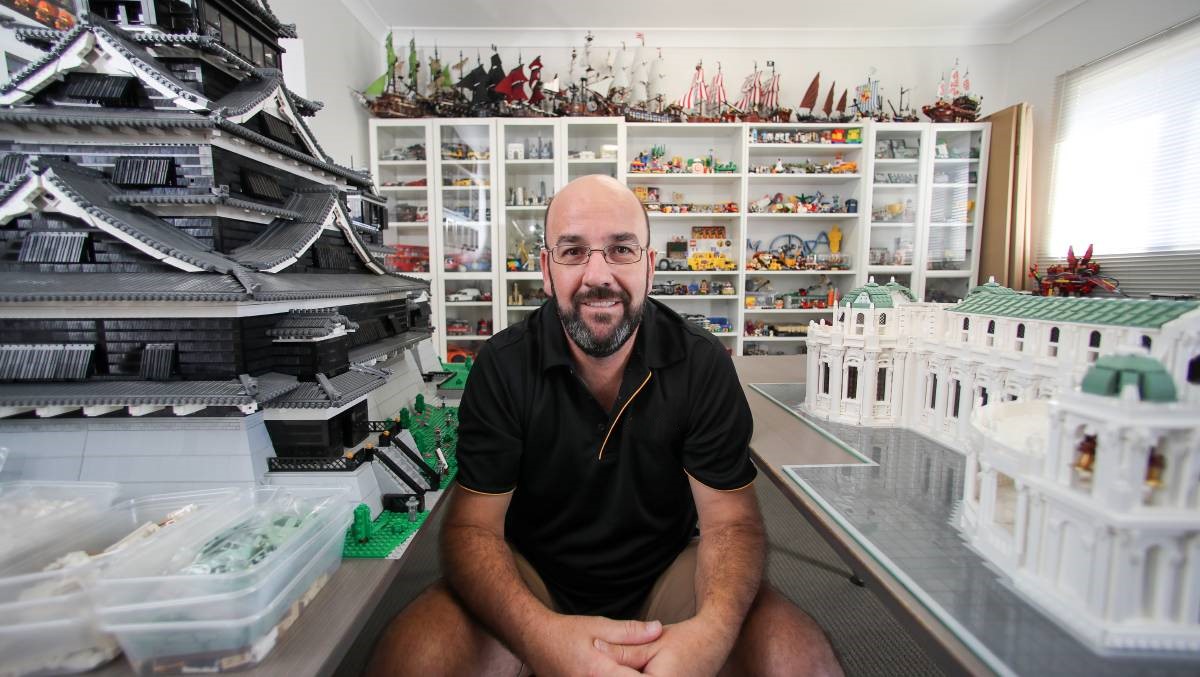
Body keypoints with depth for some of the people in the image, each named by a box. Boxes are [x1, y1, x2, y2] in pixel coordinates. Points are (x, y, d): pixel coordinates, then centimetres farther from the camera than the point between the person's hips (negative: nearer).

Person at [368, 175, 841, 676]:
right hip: (533, 576, 0)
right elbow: (473, 526, -15)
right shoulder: (502, 366, -13)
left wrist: (712, 630, -34)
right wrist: (542, 635, -35)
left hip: (669, 571, 1)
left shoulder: (704, 364, -13)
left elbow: (729, 520, -12)